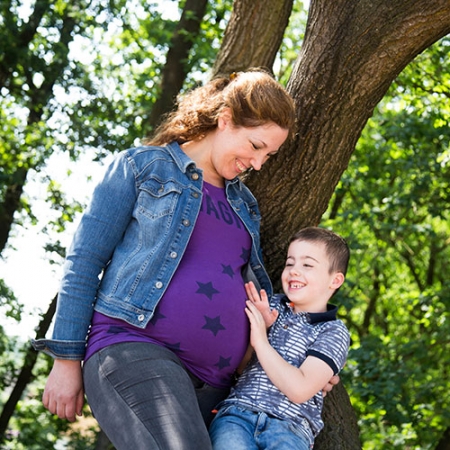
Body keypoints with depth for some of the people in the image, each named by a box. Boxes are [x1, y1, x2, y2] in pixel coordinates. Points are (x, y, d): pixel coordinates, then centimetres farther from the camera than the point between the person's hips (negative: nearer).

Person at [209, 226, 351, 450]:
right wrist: (256, 326, 0)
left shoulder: (334, 332, 5)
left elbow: (299, 390, -9)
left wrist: (261, 342, -9)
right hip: (236, 411, 2)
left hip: (288, 425, -2)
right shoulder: (272, 306, 17)